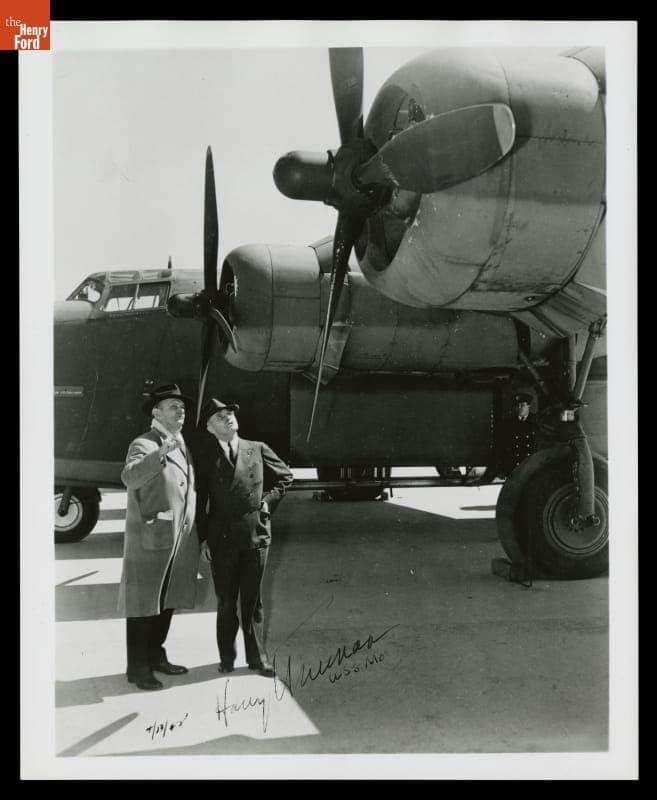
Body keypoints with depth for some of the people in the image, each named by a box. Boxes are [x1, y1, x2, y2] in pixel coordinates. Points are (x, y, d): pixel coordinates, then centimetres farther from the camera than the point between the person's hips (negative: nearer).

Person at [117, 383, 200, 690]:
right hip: (150, 541, -8)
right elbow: (130, 478, -30)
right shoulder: (144, 445, -10)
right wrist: (160, 453, -43)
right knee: (143, 604, 2)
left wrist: (195, 535, 17)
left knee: (167, 602, 16)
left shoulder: (183, 446, 15)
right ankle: (138, 668, 12)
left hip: (181, 541, 8)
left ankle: (155, 656, 30)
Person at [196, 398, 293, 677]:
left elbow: (285, 476, 17)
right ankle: (227, 657, 24)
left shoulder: (258, 450, 5)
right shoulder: (206, 459, 2)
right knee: (225, 603, 10)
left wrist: (269, 500, 5)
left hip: (256, 536, 0)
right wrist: (203, 538, -1)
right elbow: (200, 502, 4)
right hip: (221, 539, 0)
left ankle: (257, 657, 19)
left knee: (252, 601, 8)